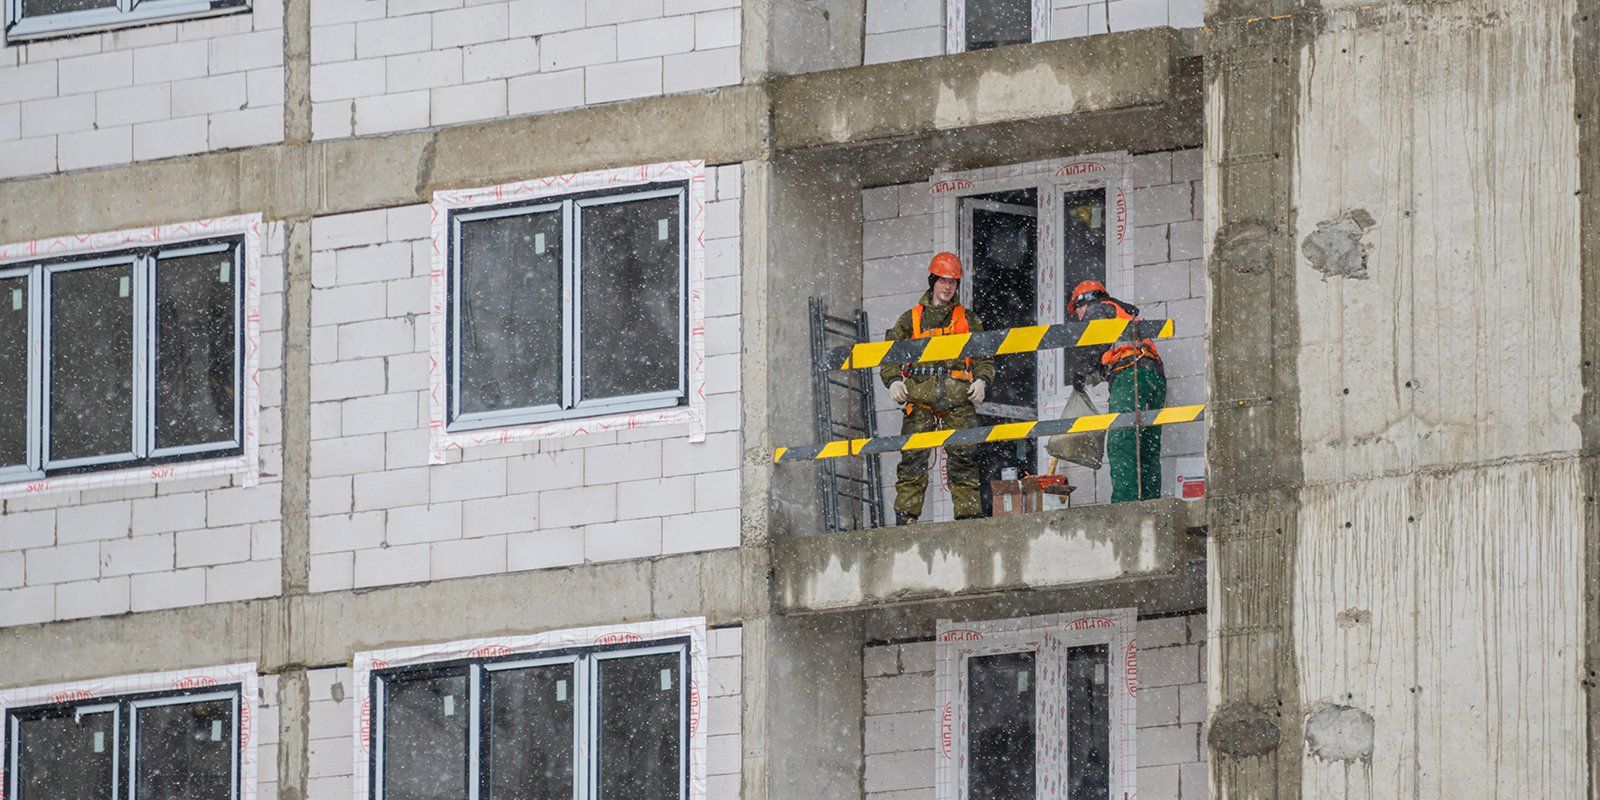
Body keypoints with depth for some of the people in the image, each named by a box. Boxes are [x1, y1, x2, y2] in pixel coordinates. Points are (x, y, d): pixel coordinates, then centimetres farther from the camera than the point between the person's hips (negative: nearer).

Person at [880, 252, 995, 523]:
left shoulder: (967, 319, 19)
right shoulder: (911, 319, 18)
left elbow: (984, 356, 18)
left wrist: (982, 380, -2)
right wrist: (893, 380, -4)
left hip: (958, 398, 0)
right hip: (920, 396, 0)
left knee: (963, 457, -6)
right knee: (912, 457, -9)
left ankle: (969, 513, -4)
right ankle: (905, 515, -9)